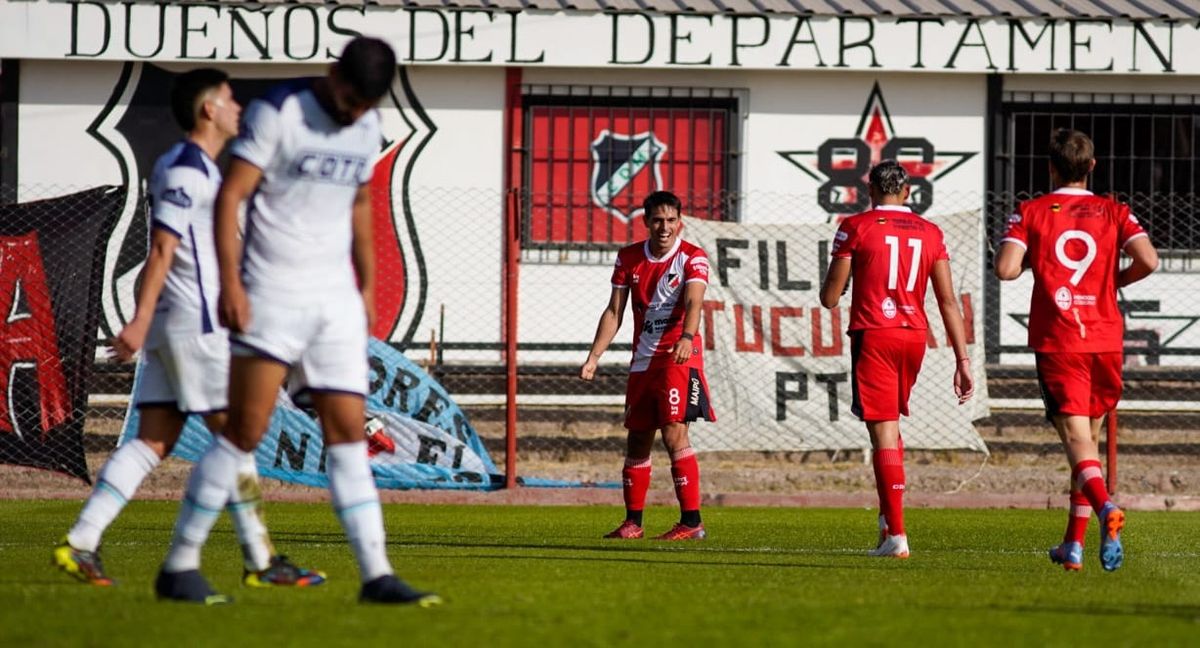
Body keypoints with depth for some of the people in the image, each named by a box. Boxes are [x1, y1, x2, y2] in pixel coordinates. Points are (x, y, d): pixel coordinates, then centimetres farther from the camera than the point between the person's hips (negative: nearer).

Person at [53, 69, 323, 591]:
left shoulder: (197, 169, 19)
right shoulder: (186, 170, -12)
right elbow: (161, 251, -18)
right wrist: (141, 321, -23)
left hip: (174, 328, 10)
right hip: (194, 325, -10)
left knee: (154, 440, 4)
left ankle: (81, 543, -3)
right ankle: (262, 562, 0)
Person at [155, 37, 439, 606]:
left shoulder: (367, 128, 10)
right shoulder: (277, 113, -10)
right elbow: (230, 196, -14)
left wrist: (367, 284, 23)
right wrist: (230, 282, -22)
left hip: (336, 298, 6)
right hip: (272, 296, -6)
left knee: (348, 434, 2)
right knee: (246, 430, -8)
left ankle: (376, 576, 0)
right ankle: (180, 566, -1)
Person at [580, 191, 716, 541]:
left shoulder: (692, 258, -8)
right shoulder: (629, 258, 7)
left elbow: (693, 302, -24)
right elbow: (614, 312, 9)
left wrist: (686, 338, -43)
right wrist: (594, 358, 0)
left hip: (679, 357, -6)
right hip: (642, 361, 6)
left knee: (674, 432, -17)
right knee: (637, 439, 10)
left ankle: (691, 521, -17)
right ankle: (633, 522, 21)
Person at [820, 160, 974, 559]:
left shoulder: (855, 228, -2)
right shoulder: (930, 233, 9)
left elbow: (830, 298, 0)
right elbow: (948, 301, 5)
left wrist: (832, 281, 24)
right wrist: (963, 361, 6)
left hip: (873, 336, -4)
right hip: (914, 335, 4)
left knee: (883, 433, -6)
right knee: (891, 425, 22)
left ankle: (896, 535, -11)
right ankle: (888, 517, 15)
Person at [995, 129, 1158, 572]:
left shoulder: (1030, 213, 1)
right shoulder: (1114, 213, 5)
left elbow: (1006, 269, -12)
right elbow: (1148, 261, -9)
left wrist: (1028, 259, 11)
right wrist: (1115, 280, 11)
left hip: (1057, 343, -3)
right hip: (1106, 340, 3)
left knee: (1076, 439, -10)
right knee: (1089, 437, 15)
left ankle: (1105, 508, -38)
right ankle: (1074, 545, 16)